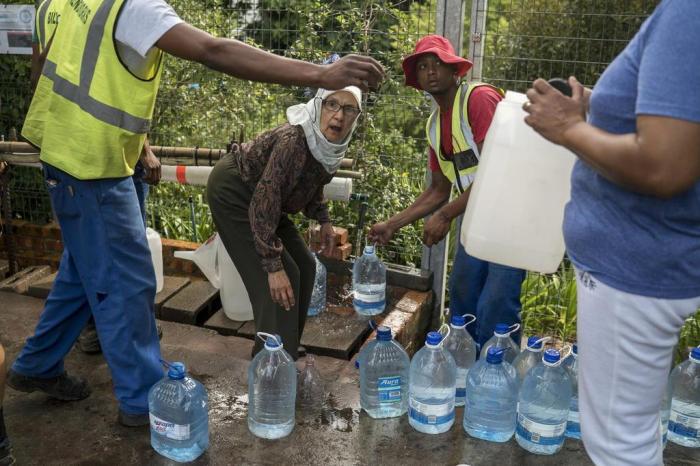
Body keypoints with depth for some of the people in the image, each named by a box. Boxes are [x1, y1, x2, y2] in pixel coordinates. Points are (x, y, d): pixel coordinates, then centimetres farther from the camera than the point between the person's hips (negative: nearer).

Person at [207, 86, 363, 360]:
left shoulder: (331, 145, -8)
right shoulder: (294, 139, -34)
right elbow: (265, 198, -35)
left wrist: (323, 219, 0)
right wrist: (273, 265, -36)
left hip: (259, 196, 9)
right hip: (232, 192, -9)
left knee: (304, 266, 8)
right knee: (283, 276, -15)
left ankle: (286, 351, 22)